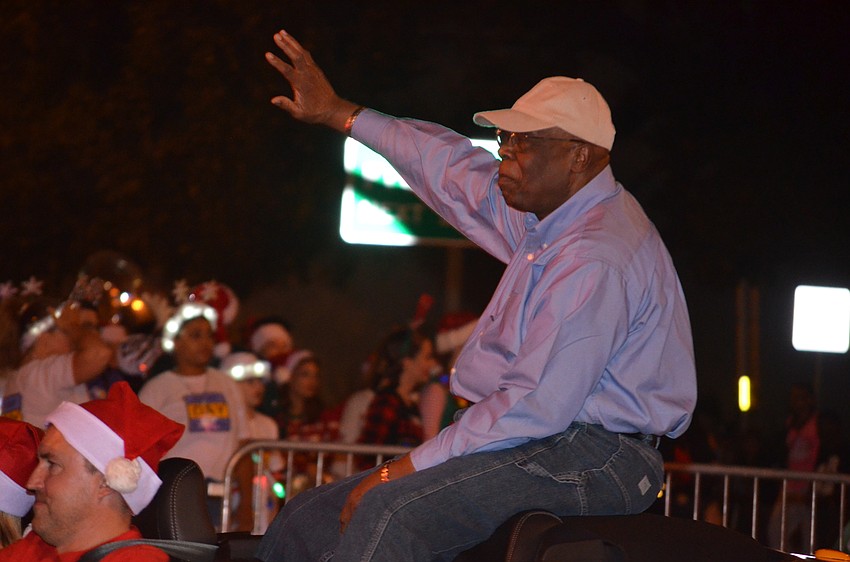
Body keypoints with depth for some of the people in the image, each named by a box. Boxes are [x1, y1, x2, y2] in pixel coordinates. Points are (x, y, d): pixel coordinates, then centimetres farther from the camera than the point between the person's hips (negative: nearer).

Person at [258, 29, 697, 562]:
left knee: (390, 513, -33)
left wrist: (404, 469, -21)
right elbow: (455, 170, 28)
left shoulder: (595, 261, -20)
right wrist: (338, 114, 35)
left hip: (589, 458, -11)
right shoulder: (551, 215, 13)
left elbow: (538, 405, -25)